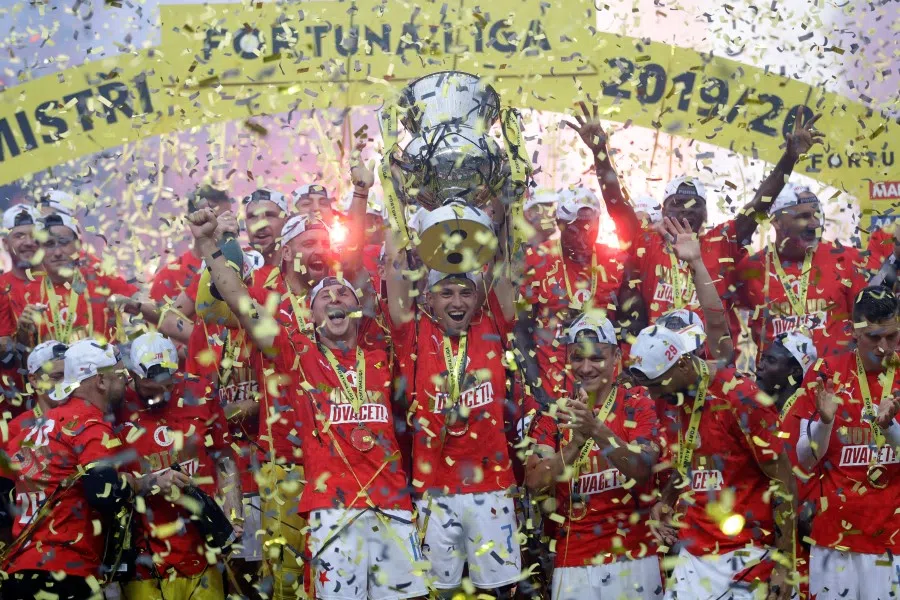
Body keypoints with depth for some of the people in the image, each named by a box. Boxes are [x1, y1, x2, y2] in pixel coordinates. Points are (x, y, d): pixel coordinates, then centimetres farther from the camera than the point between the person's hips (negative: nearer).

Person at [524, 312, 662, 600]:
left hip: (632, 557, -1)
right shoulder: (554, 412, 4)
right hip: (573, 560, 2)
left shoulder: (638, 405, -1)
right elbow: (534, 482, -7)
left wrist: (596, 430, -29)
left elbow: (643, 471, -15)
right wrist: (576, 441, -22)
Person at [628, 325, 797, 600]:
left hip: (745, 553, -6)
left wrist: (785, 561, -12)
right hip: (694, 552, 6)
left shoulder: (740, 398, -16)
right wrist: (666, 502, 2)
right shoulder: (673, 400, 5)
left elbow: (783, 480, -12)